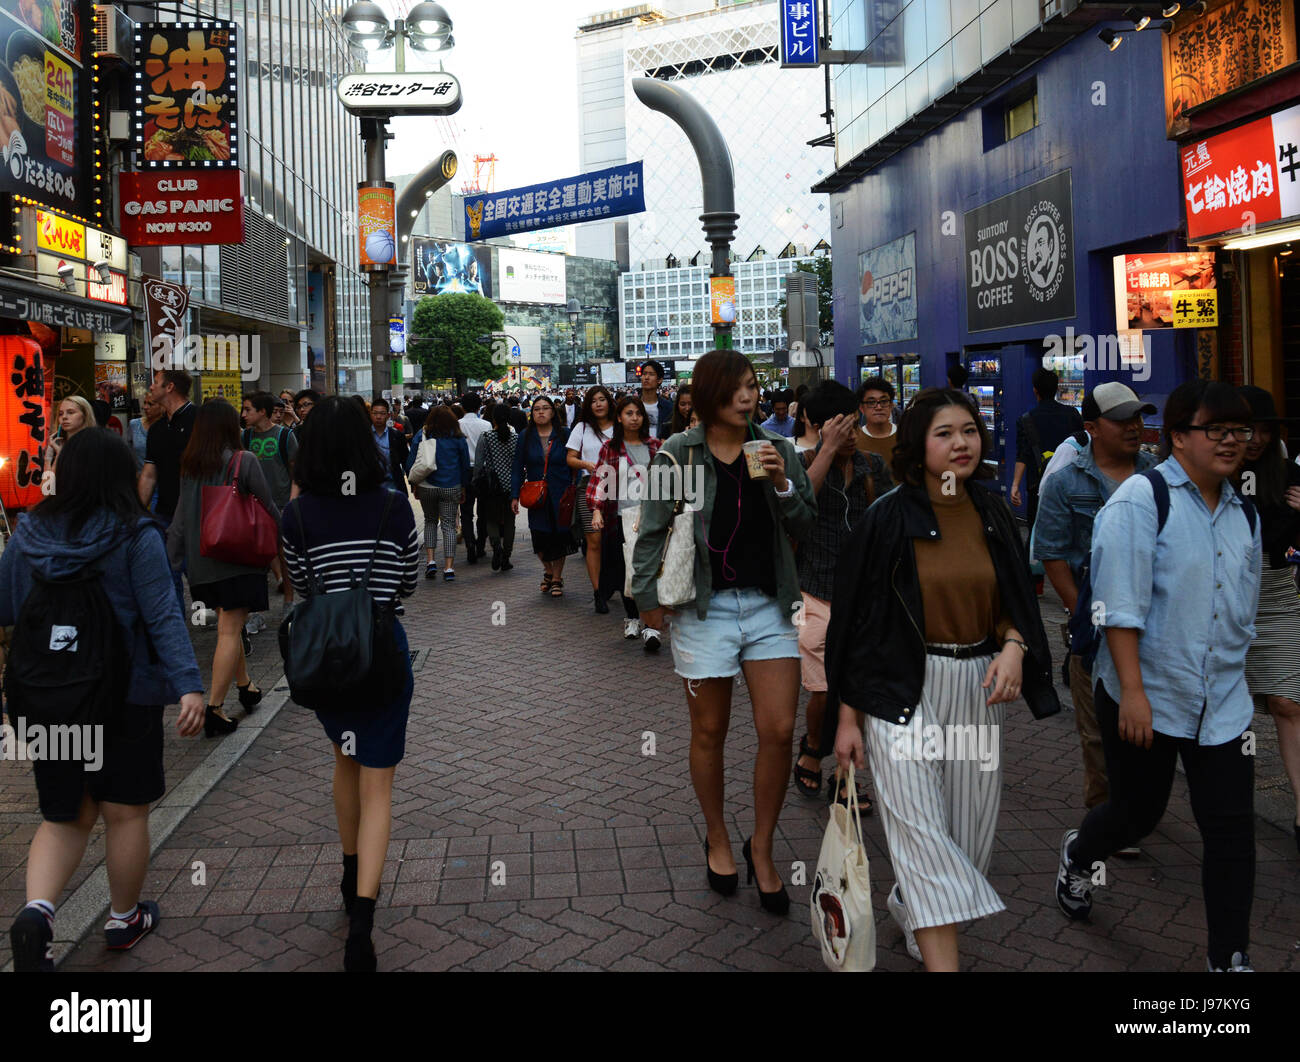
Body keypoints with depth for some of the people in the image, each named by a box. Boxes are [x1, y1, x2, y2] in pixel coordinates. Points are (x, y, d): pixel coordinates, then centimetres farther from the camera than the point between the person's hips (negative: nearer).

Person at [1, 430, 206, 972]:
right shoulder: (135, 536, -13)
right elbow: (162, 616, -19)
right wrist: (188, 684, -22)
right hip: (126, 697, -4)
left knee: (64, 816, 17)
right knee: (125, 813, 13)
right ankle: (124, 919, 28)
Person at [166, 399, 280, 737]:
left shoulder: (189, 465, 3)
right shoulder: (244, 462, -11)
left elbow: (181, 515, 7)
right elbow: (268, 508, -7)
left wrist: (172, 558, 13)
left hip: (202, 559, 6)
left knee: (228, 625, 19)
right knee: (229, 631, -4)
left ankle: (245, 687, 33)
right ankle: (214, 708, -6)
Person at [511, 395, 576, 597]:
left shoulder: (564, 435, 1)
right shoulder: (526, 436, 4)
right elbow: (517, 467, 5)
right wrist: (515, 495, -1)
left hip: (561, 496, -1)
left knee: (559, 537, 2)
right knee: (540, 538, -1)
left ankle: (557, 579, 19)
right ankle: (548, 571, 27)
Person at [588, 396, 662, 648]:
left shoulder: (655, 445, 10)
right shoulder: (610, 448, 8)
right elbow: (599, 479, 5)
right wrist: (596, 510, -6)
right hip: (622, 516, 1)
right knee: (625, 568, 6)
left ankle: (650, 624, -13)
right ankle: (631, 618, 23)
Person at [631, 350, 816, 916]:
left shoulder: (777, 450, 6)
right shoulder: (678, 455, -3)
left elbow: (803, 526, 7)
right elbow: (651, 532, 3)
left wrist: (782, 483, -9)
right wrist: (649, 597, 2)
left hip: (769, 605, 2)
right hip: (704, 608, -2)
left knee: (779, 730, -3)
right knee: (709, 732, 9)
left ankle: (762, 848, 17)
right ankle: (717, 841, 31)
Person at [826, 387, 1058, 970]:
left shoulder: (992, 512, 4)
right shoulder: (887, 518, -9)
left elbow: (1016, 600, 14)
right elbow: (854, 618, -6)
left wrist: (1014, 645, -10)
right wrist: (846, 719, -7)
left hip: (977, 688, 5)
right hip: (903, 689, -5)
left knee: (968, 833, 13)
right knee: (924, 835, -8)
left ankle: (909, 907, 41)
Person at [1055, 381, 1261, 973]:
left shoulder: (1245, 515, 9)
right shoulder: (1142, 499, -12)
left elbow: (1244, 616, 20)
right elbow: (1121, 605, -18)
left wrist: (1234, 679, 20)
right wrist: (1133, 691, -21)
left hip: (1221, 702, 5)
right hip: (1143, 698, -5)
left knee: (1232, 830, 2)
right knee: (1138, 814, 11)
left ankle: (1229, 960, 17)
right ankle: (1078, 853, 45)